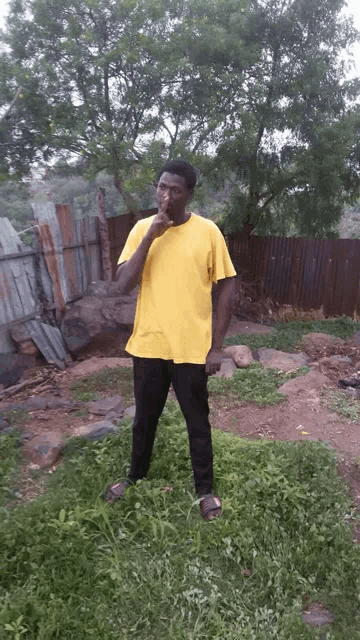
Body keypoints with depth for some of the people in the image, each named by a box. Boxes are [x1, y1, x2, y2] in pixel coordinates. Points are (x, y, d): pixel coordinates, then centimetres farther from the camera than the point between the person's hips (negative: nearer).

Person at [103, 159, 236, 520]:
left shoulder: (207, 232, -7)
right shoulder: (141, 229, 0)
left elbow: (227, 288, -3)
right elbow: (123, 285, -10)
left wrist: (216, 346, -7)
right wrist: (151, 236, -18)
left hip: (191, 348, -2)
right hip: (148, 345, 3)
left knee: (197, 422, 13)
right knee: (144, 417, 20)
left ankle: (204, 488, 34)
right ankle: (136, 476, 44)